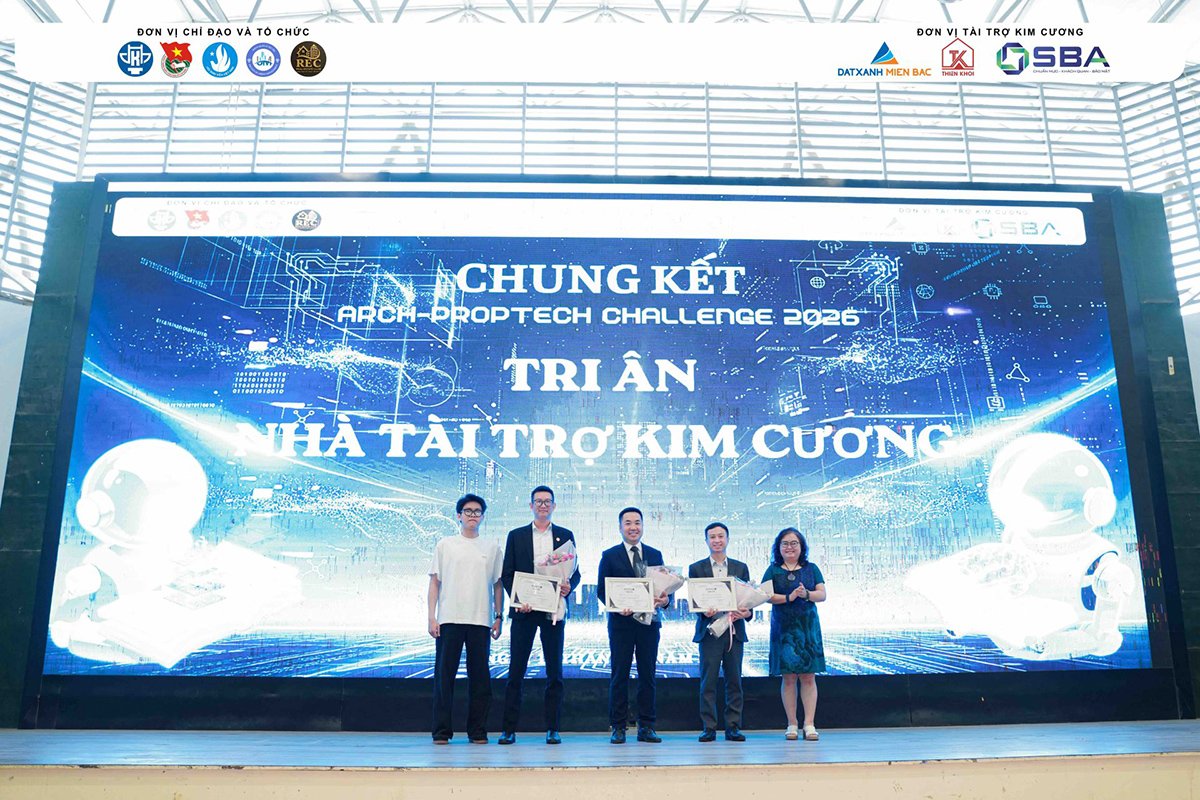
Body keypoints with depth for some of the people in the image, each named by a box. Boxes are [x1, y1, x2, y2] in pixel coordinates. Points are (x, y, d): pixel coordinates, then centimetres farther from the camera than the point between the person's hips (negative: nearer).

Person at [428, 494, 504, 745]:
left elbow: (498, 584, 14)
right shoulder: (445, 545, 9)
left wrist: (499, 616, 6)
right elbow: (434, 582, 7)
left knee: (480, 677, 2)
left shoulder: (491, 547, 12)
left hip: (480, 620, 1)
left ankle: (477, 731, 11)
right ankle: (442, 731, 7)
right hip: (449, 618, -1)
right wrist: (431, 617, -2)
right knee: (444, 675, -1)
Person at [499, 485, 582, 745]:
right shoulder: (516, 536, 9)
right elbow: (507, 574, 6)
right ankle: (509, 729, 8)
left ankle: (553, 729, 12)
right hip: (523, 609, 0)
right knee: (515, 671, 0)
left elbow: (575, 572, 9)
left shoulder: (565, 535, 11)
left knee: (554, 672, 3)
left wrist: (569, 586, -13)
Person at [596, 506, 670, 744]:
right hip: (621, 622, -2)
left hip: (649, 622, 2)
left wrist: (664, 599, -12)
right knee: (619, 675, 1)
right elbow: (601, 590, 0)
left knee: (647, 675, 6)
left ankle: (646, 727, 14)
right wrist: (617, 606, -17)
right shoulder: (610, 556, 4)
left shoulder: (655, 554, 12)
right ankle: (618, 727, 9)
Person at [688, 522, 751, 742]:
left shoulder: (741, 568, 12)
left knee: (734, 680, 4)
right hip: (709, 630, -2)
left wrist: (745, 612, -11)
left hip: (734, 631, 2)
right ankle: (709, 727, 6)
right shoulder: (696, 568, 6)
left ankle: (733, 727, 13)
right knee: (708, 681, -2)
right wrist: (705, 612, -18)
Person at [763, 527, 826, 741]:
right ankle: (791, 724, 7)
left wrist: (807, 594, -17)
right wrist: (789, 597, -18)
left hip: (808, 627, 1)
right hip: (783, 628, -1)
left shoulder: (811, 569, 10)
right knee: (788, 677, -1)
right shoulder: (773, 570, 6)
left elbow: (822, 594, 2)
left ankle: (809, 724, 1)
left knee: (808, 676, -2)